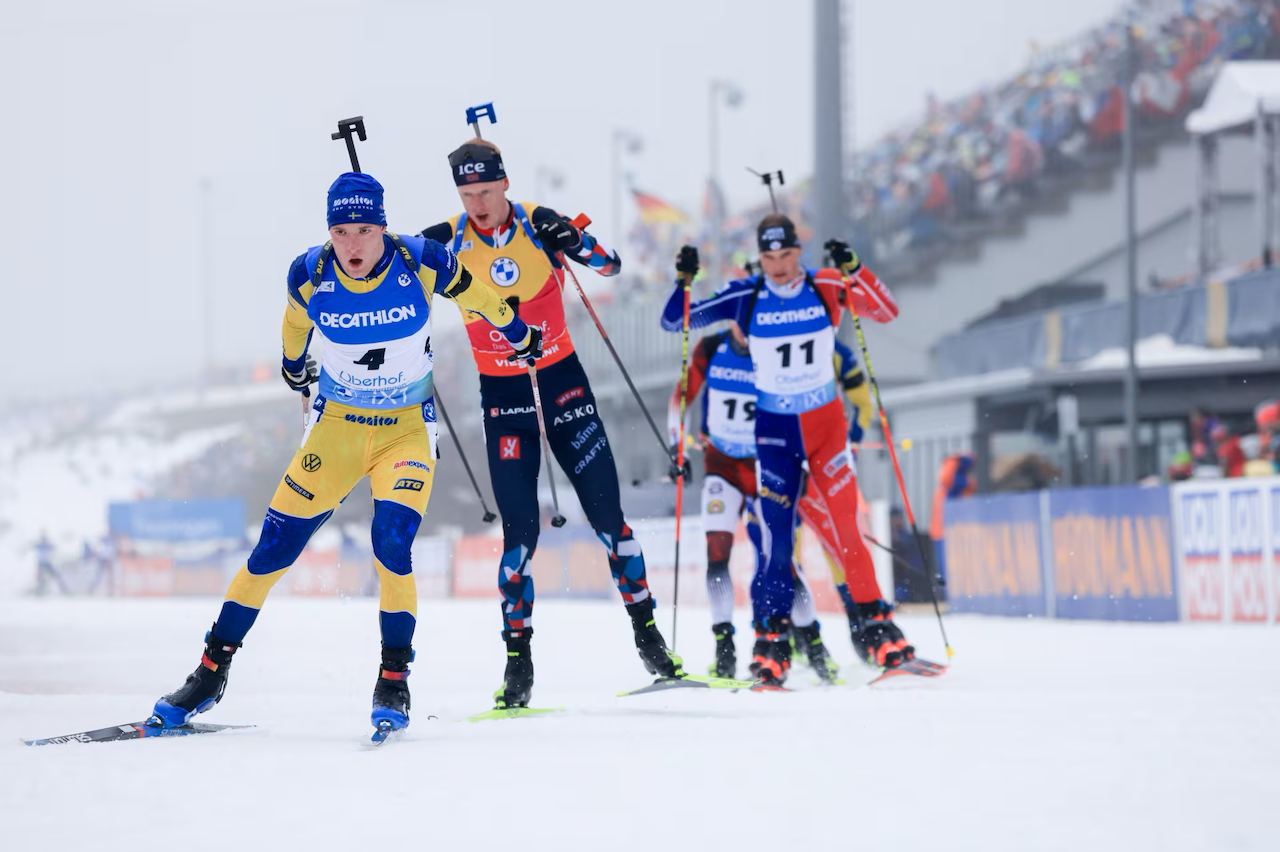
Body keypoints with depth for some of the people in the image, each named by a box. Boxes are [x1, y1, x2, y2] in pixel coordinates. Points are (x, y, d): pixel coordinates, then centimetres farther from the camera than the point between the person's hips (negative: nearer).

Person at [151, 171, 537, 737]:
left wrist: (516, 332, 17)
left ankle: (394, 680, -8)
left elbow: (474, 294, 2)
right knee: (276, 545, 0)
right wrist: (293, 365, 28)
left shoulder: (422, 263, -19)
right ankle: (212, 672, 12)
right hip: (335, 427, 2)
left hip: (408, 430, -2)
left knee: (391, 545, -21)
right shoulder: (309, 276, -14)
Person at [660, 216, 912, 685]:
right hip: (774, 427, 0)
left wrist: (853, 272, -29)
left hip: (826, 421, 0)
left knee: (845, 528, -4)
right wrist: (684, 282, -22)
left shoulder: (826, 287, -8)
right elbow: (675, 321, -3)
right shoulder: (745, 297, -8)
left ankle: (877, 629, 6)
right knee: (776, 538, -7)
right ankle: (771, 644, -1)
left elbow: (886, 311, -16)